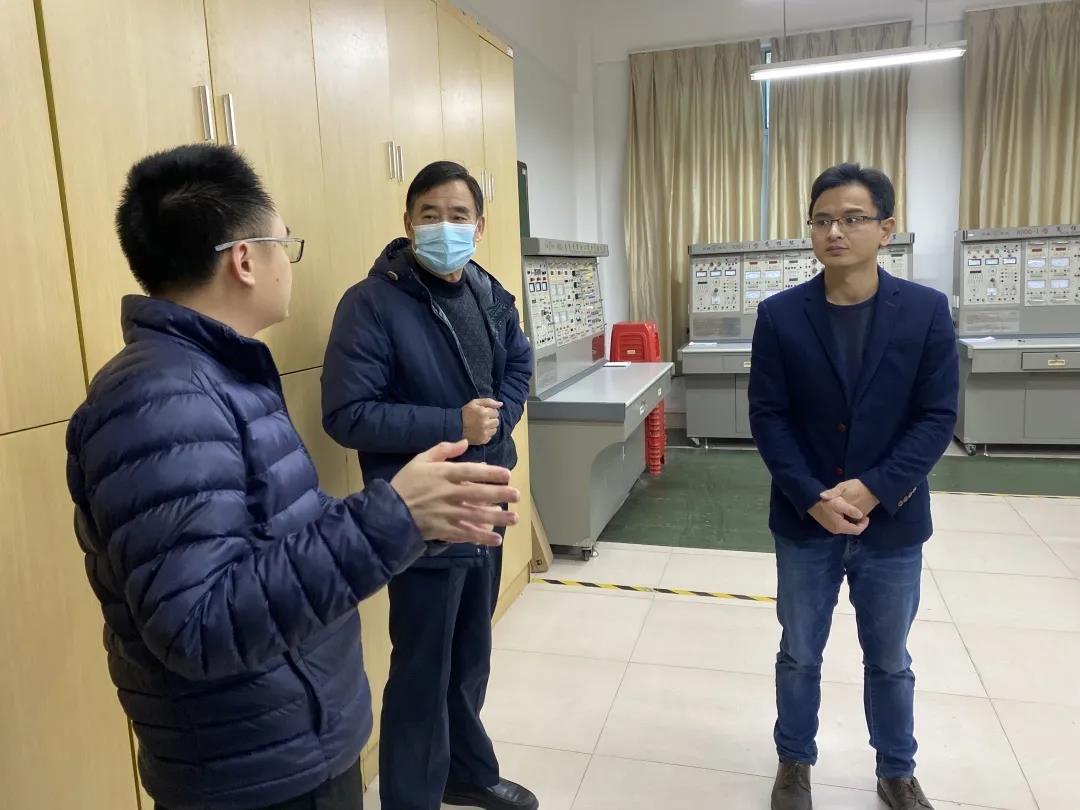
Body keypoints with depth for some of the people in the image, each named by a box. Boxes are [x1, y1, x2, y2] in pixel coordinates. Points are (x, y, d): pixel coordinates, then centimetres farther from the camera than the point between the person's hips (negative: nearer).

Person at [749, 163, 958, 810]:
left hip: (893, 522, 0)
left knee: (889, 660, 18)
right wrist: (815, 499, -16)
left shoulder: (926, 310, -5)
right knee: (800, 654, 16)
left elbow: (938, 417, -7)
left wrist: (871, 491, -17)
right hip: (805, 520, 0)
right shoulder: (780, 315, -5)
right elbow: (768, 416, -7)